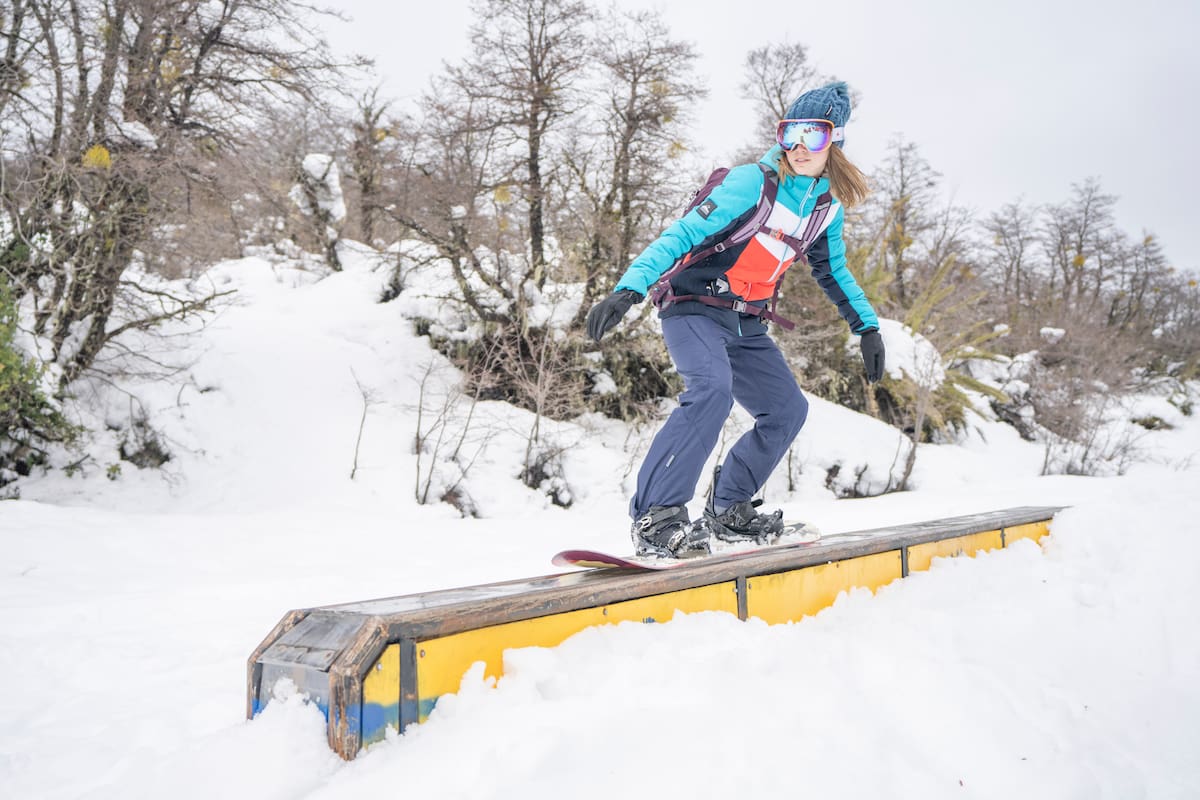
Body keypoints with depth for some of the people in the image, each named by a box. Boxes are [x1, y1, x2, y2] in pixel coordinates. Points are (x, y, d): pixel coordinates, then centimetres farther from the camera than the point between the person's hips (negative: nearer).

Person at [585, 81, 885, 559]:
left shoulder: (828, 203, 6)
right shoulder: (752, 183, -16)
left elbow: (832, 269, 23)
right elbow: (681, 235, -23)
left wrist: (867, 327, 20)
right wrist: (629, 290, -36)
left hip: (747, 327, 8)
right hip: (696, 308, -8)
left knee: (788, 410, 5)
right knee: (712, 389, -32)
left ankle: (727, 511, 18)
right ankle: (655, 517, -29)